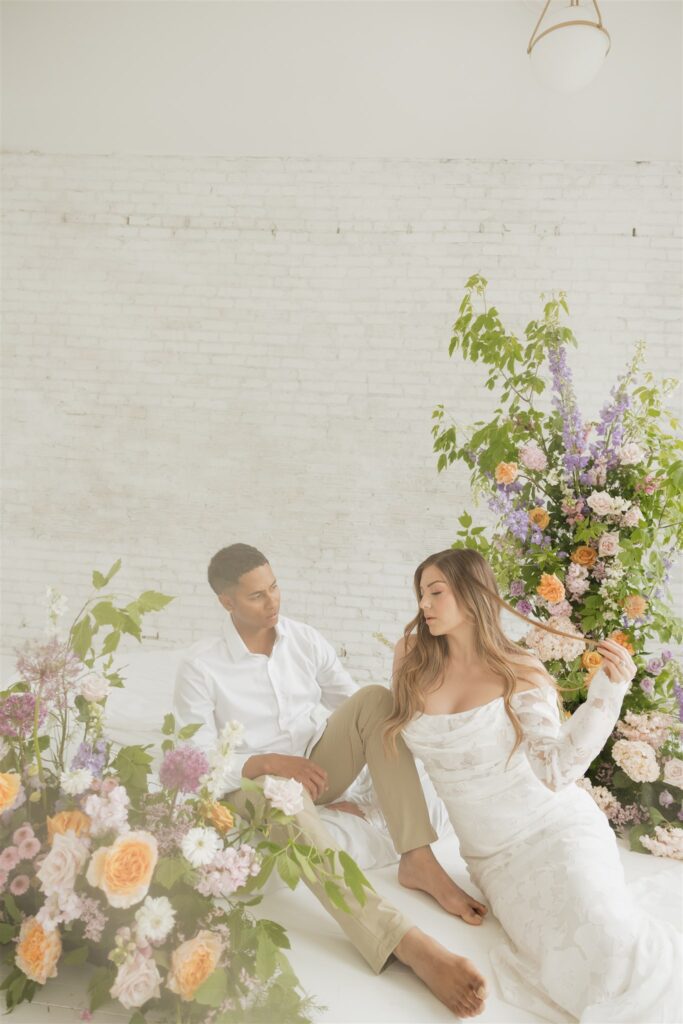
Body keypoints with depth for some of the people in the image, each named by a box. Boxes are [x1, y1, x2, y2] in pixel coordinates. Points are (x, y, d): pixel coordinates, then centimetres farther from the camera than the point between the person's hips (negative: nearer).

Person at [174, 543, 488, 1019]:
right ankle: (410, 944, -52)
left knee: (374, 697, -22)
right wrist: (267, 763, -31)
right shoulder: (201, 666, -14)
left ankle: (419, 860, -28)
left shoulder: (306, 639, -2)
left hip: (321, 768, 4)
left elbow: (353, 704, 3)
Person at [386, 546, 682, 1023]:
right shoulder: (414, 668, -2)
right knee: (571, 962, -20)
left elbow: (555, 771, -14)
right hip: (493, 857, 2)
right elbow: (390, 740, 14)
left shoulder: (519, 674, -10)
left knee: (606, 943, -26)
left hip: (557, 829, -2)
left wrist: (606, 693, -21)